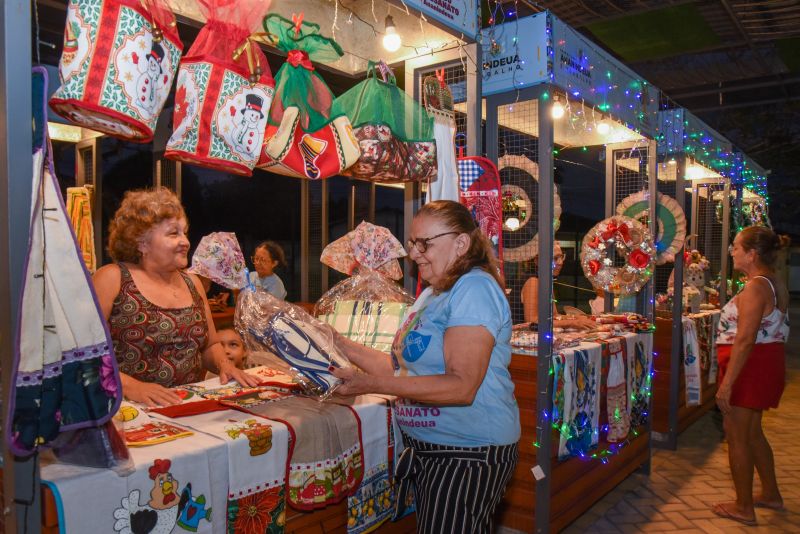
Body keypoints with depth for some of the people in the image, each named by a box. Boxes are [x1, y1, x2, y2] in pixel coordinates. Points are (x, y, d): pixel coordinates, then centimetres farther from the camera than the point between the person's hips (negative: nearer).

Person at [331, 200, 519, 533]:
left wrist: (372, 384, -28)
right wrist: (342, 346, 3)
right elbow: (407, 366, 11)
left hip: (469, 452, -9)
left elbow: (462, 386, -26)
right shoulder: (433, 293, 12)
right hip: (429, 448, 9)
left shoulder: (474, 288, -18)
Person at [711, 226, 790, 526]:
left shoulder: (756, 287, -20)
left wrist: (727, 384, -23)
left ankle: (744, 508, 15)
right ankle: (771, 495, 36)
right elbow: (769, 331, 14)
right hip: (767, 363, 10)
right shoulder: (775, 284, 9)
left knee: (736, 435, 3)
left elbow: (745, 341, -25)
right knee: (752, 432, 22)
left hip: (749, 366, -10)